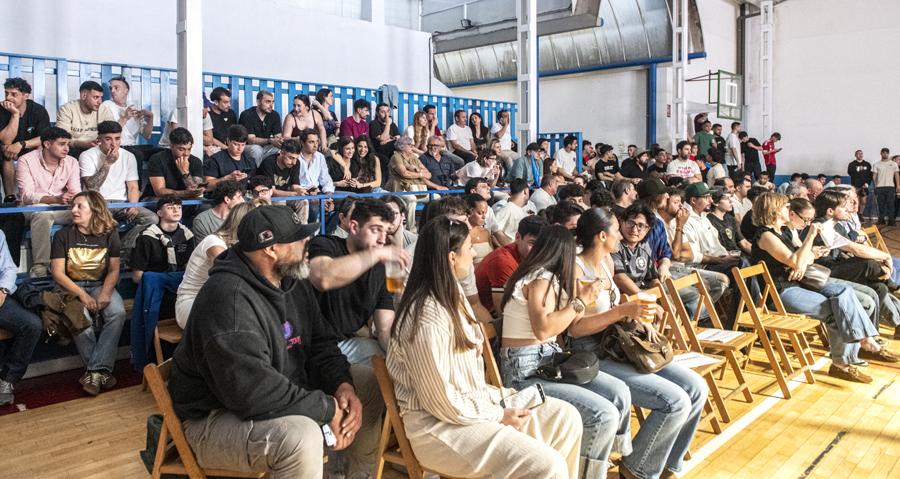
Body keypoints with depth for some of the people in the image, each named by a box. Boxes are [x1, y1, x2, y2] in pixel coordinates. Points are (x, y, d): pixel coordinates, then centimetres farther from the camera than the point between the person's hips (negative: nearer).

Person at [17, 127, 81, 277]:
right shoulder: (26, 161, -10)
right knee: (43, 212, -38)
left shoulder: (71, 162, 2)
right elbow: (26, 196, -20)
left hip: (60, 208, 4)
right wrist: (56, 199, -37)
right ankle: (39, 267, -36)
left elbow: (76, 192, -3)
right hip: (32, 209, -4)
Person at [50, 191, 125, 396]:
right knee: (81, 318, -33)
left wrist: (105, 293, -17)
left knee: (118, 312, -30)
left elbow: (114, 269, 1)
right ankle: (100, 370, -17)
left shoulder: (109, 235, 3)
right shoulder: (63, 235, 0)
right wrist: (82, 295, -18)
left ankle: (94, 370, -24)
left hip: (101, 285, 1)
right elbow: (58, 273, -6)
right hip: (72, 287, -1)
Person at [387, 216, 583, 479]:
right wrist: (498, 417, -11)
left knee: (566, 417, 3)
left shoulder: (451, 294, 5)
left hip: (472, 400, 10)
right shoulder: (427, 319, -26)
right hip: (439, 426, -10)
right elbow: (441, 402, -22)